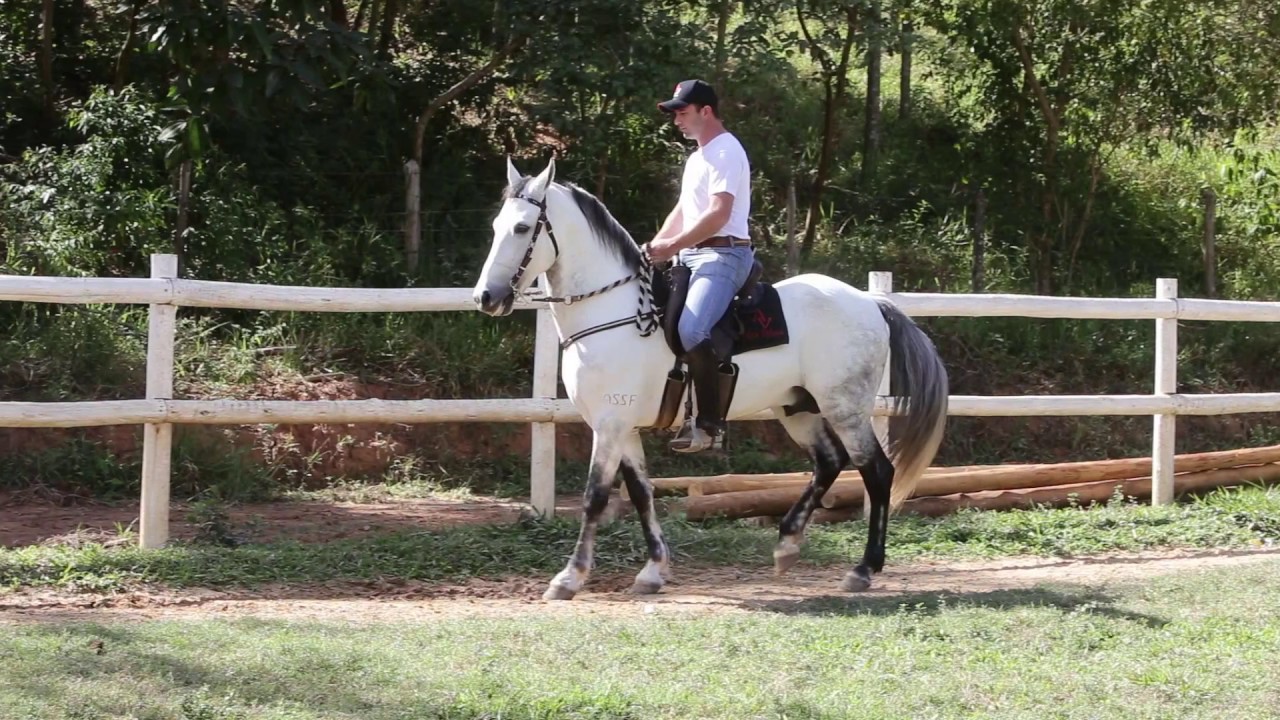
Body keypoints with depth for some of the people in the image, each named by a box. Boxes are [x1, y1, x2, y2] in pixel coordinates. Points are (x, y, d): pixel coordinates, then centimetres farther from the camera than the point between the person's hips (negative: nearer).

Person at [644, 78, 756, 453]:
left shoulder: (726, 152, -11)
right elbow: (682, 211, 24)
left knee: (691, 330, -31)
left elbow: (718, 214, -21)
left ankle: (709, 422, -26)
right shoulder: (698, 157, 21)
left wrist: (672, 246, -22)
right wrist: (654, 246, 10)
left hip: (722, 255, -11)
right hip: (692, 256, 11)